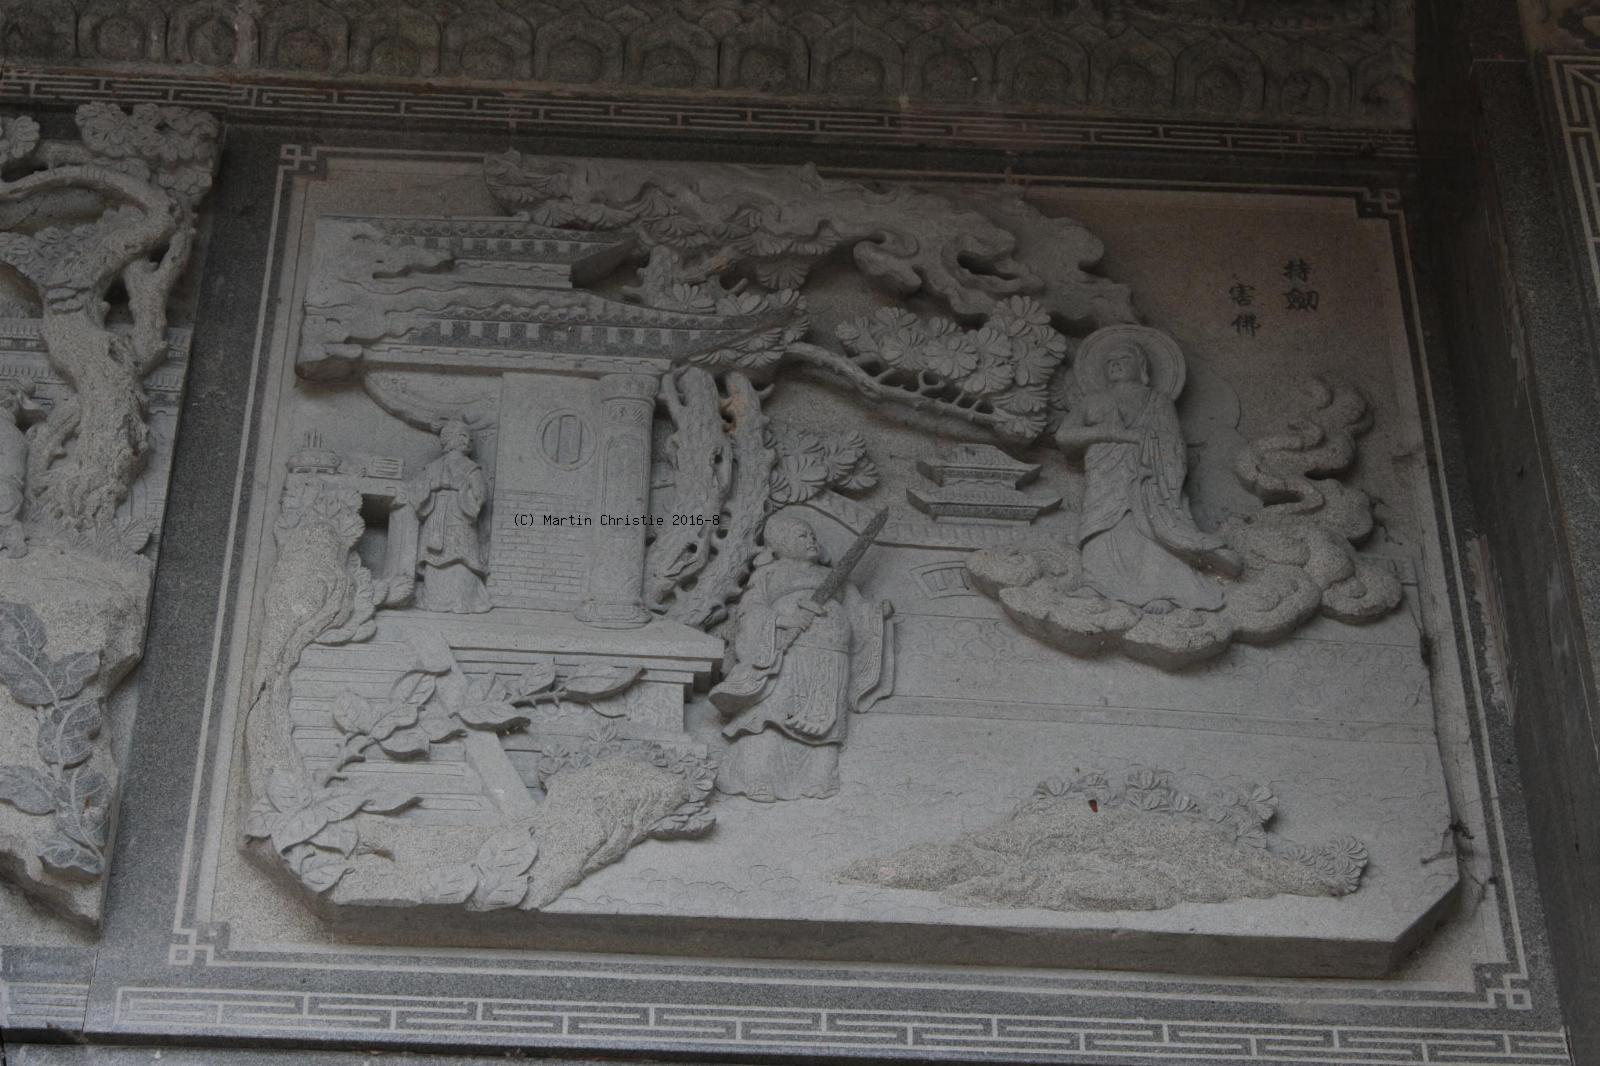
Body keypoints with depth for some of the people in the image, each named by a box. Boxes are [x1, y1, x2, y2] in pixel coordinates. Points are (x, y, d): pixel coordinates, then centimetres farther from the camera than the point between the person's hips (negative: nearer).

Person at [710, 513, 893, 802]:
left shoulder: (833, 577, 33)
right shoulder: (768, 574, 21)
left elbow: (858, 613, 24)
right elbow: (750, 612, 7)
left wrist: (879, 614, 2)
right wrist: (779, 618, -12)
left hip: (829, 660, 3)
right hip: (783, 653, -3)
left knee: (821, 722, -14)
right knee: (769, 713, -18)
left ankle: (816, 779, -22)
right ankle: (756, 781, -22)